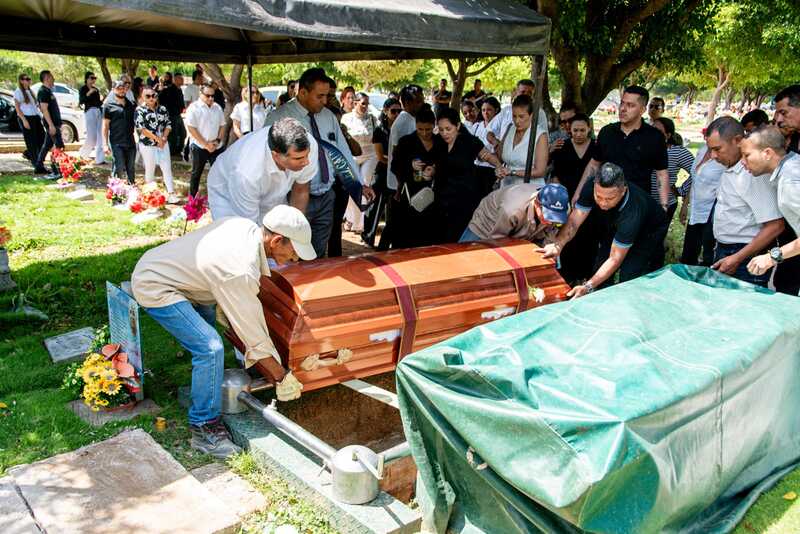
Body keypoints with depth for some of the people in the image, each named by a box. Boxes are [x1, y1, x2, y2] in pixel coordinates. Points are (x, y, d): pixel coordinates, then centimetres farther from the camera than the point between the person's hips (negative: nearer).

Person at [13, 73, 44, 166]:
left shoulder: (30, 91, 17)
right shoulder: (18, 92, -6)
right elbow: (17, 107, -11)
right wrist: (24, 120, -19)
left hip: (35, 117, 8)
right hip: (26, 118, -8)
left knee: (42, 138, 5)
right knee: (31, 141, -4)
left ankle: (27, 154, 24)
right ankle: (35, 161, 3)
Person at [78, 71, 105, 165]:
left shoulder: (96, 89, 18)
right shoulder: (83, 89, 1)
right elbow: (80, 102, -10)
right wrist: (89, 93, -18)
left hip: (99, 112, 6)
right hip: (90, 112, -6)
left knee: (99, 137, 1)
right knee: (92, 136, -10)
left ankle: (99, 159, 1)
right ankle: (83, 154, 13)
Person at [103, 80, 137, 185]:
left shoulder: (131, 105, 12)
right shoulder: (109, 106, -1)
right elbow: (105, 126, -2)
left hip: (131, 142, 5)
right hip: (117, 143, -4)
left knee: (131, 169, 12)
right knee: (118, 168, -8)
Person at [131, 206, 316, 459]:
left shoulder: (244, 225, -6)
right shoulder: (241, 272, -29)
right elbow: (254, 334, -21)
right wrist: (283, 378, -9)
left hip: (153, 266, 10)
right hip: (154, 288, -10)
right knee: (210, 348, -19)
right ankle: (204, 429, -5)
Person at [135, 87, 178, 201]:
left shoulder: (162, 109, 6)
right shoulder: (140, 110, -6)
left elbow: (168, 125, 7)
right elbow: (141, 128, -13)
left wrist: (164, 138, -9)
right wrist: (157, 138, -15)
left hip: (163, 144, 4)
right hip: (148, 145, -3)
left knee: (167, 168, 1)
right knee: (150, 170, 7)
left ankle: (171, 193, 4)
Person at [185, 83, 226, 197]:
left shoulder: (217, 107, 7)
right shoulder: (194, 108, -9)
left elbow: (222, 125, 11)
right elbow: (191, 128, -13)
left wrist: (218, 140, -6)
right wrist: (206, 144, -16)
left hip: (217, 147, 4)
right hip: (200, 147, -4)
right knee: (196, 173, 9)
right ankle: (192, 198, 21)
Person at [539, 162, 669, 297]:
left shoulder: (632, 212, -43)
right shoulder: (591, 185, -30)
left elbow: (615, 259, -38)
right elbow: (573, 221, -26)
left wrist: (588, 287, -46)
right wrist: (558, 245, -45)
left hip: (649, 231, -5)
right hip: (618, 227, 5)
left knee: (629, 275, -19)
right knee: (600, 266, -3)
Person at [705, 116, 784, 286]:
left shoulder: (754, 174, -19)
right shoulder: (728, 169, 8)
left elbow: (775, 226, -22)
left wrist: (737, 258, -21)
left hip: (746, 260, -8)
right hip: (724, 253, 8)